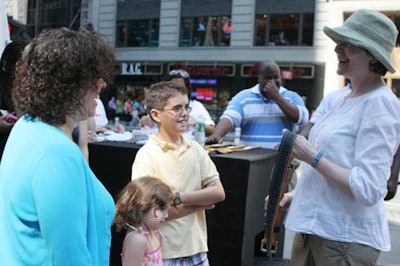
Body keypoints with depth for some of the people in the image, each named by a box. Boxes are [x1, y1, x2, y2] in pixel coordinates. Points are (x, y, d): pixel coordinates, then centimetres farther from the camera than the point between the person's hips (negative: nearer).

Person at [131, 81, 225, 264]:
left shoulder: (195, 149, 2)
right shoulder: (146, 155, -12)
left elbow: (218, 193, -2)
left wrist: (178, 198, -16)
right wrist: (201, 201, -10)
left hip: (197, 249, 4)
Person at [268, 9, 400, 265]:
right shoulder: (345, 100, 9)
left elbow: (368, 189, -23)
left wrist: (312, 156, -19)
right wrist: (297, 195, 14)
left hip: (347, 239, -8)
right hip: (313, 226, 8)